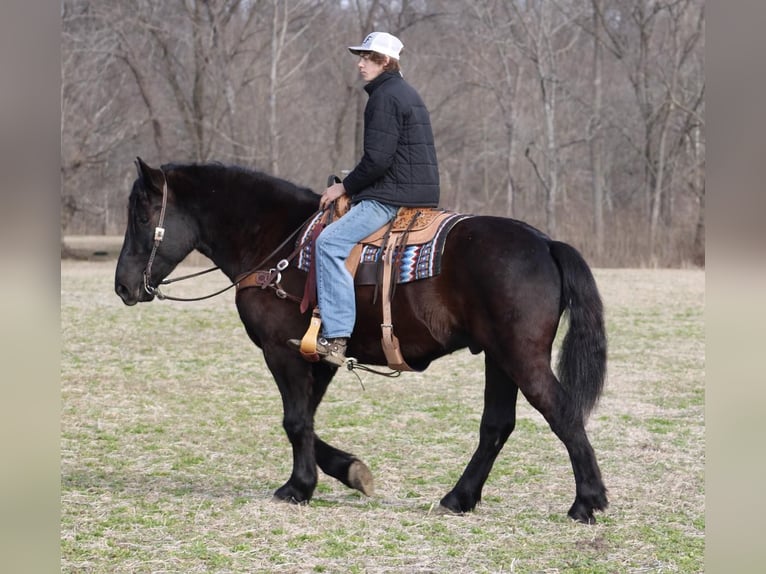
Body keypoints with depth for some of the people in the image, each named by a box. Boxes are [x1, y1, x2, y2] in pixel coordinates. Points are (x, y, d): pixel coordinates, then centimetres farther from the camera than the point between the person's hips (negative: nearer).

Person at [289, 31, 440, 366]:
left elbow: (377, 159, -20)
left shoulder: (385, 97, -12)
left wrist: (345, 187, -7)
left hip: (394, 196, -11)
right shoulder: (407, 93, 21)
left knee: (331, 242, -20)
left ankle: (335, 339, -28)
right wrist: (354, 186, 23)